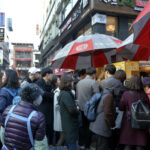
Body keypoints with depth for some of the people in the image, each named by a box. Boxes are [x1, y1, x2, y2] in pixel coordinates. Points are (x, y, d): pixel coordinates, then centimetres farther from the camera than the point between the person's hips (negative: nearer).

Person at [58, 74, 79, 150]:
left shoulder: (63, 93, 10)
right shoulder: (66, 94, -22)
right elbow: (72, 110, -25)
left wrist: (75, 107, 2)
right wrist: (78, 111, -6)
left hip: (67, 124, 10)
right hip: (70, 125, -10)